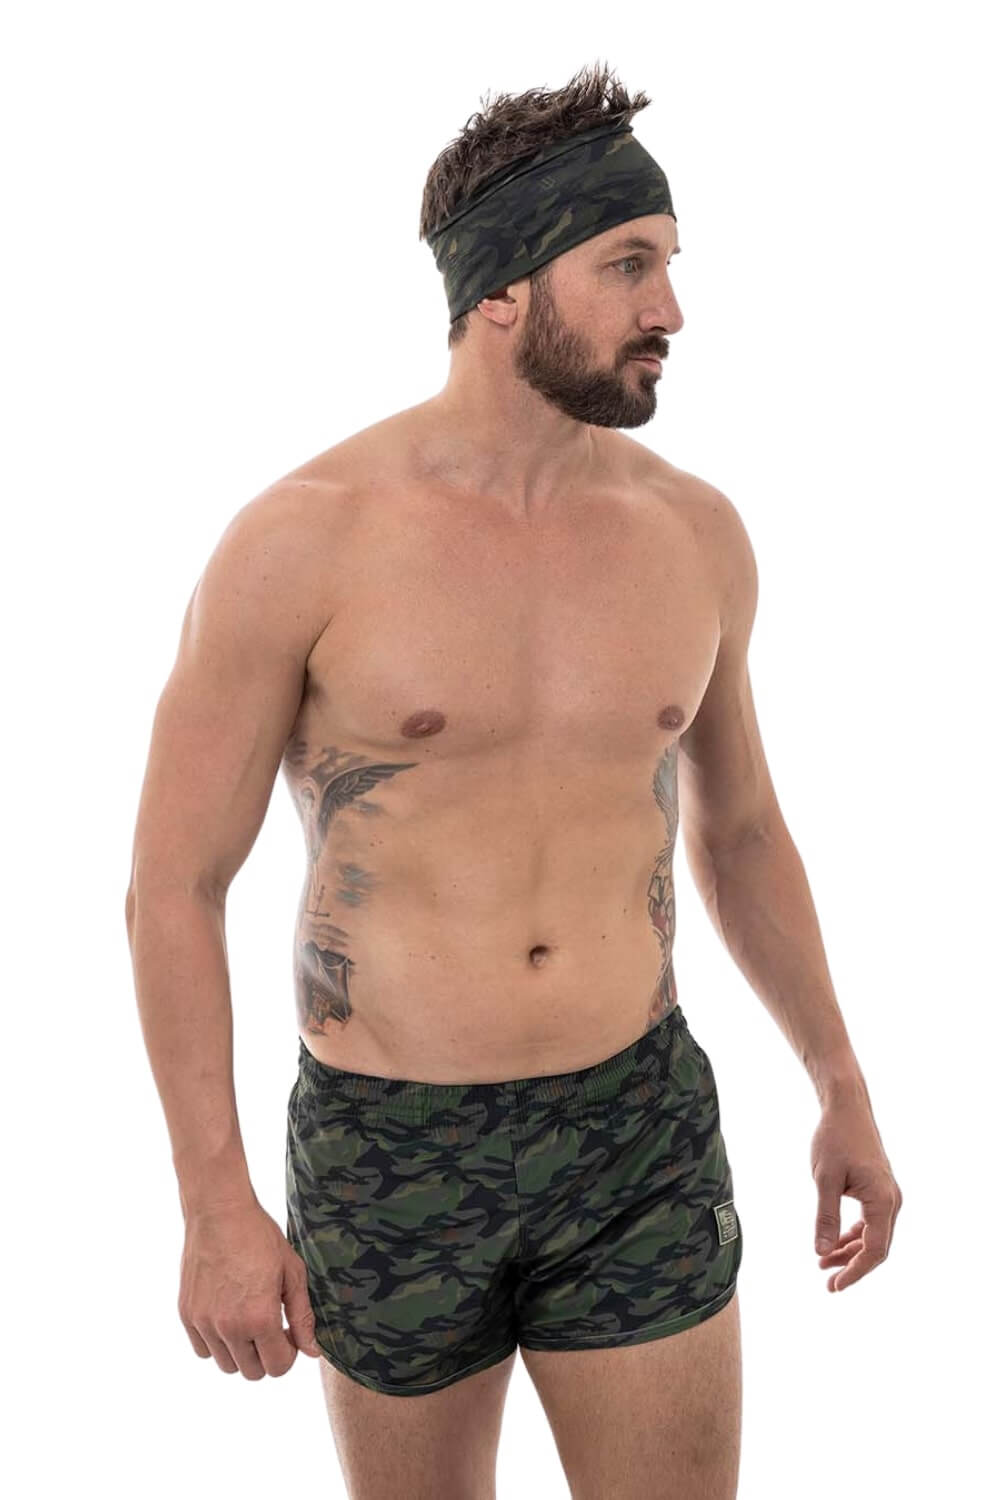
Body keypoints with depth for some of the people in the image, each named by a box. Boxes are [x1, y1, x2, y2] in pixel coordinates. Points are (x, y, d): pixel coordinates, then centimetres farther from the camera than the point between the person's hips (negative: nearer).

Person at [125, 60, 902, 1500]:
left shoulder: (694, 531, -2)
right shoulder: (300, 540, -15)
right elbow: (174, 884, -9)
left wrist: (844, 1087, 15)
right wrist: (216, 1205, -12)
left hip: (637, 1127, 3)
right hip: (392, 1153, -2)